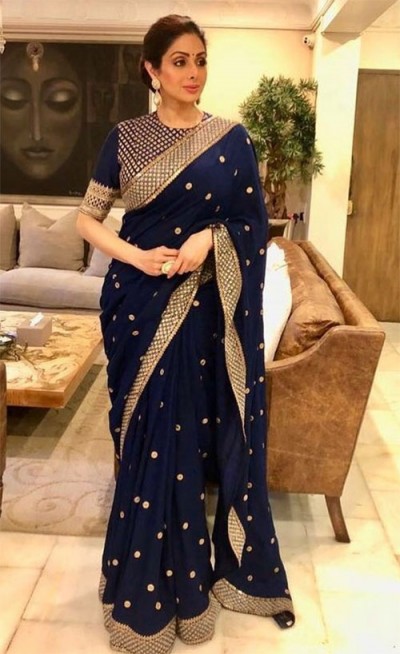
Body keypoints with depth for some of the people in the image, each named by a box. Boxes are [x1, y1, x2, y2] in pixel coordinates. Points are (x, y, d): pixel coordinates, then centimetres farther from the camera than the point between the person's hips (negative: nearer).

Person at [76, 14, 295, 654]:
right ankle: (148, 585, 24)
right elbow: (87, 218, 5)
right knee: (150, 440, 5)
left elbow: (253, 224, 5)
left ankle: (203, 568, 27)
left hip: (207, 307, 1)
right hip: (140, 304, 0)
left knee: (204, 432, 6)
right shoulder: (125, 138, 3)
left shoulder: (232, 138, 4)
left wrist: (209, 239, -14)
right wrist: (135, 256, -12)